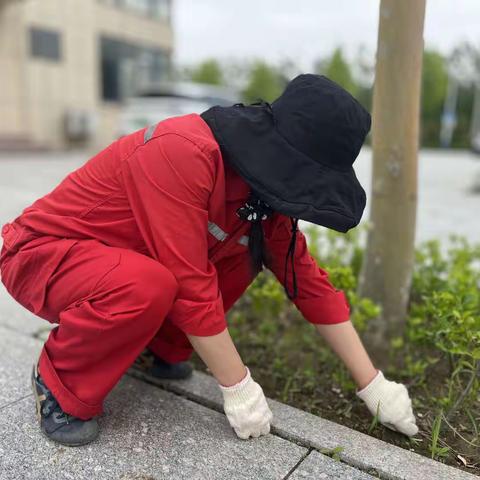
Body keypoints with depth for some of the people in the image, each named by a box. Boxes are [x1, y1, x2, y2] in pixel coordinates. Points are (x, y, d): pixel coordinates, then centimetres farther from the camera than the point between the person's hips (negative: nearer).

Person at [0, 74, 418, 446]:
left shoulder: (263, 186, -7)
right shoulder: (183, 153, -32)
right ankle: (58, 383, -8)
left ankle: (158, 346, 9)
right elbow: (190, 284, -33)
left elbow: (310, 284, -5)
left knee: (244, 254, -5)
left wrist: (373, 386, -3)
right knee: (150, 286, -37)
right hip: (41, 252, -6)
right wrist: (239, 388, -22)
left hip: (120, 257, 7)